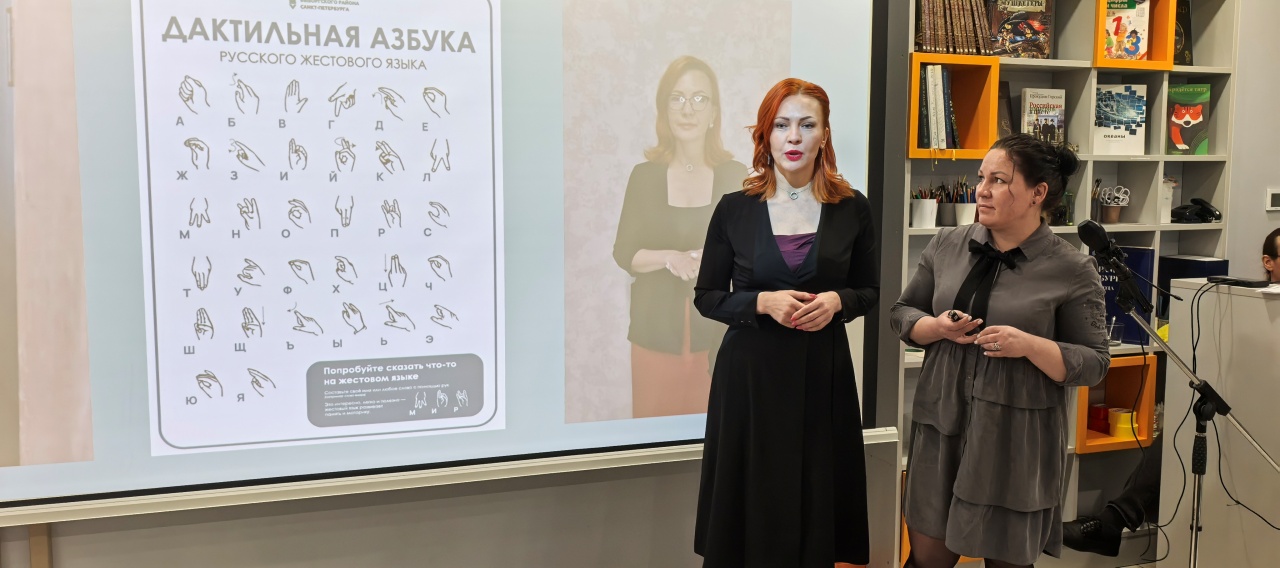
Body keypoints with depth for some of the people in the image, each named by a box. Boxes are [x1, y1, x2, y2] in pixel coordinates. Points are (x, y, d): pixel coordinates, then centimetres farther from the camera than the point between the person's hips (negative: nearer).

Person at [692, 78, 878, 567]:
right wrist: (763, 303, -15)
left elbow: (869, 291, 10)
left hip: (823, 371, 1)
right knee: (751, 502, 5)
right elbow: (707, 297, 2)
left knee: (815, 500, 7)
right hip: (750, 373, -1)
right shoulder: (734, 209, -2)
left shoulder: (852, 209, 1)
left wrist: (837, 301, -11)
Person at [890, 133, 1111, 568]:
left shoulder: (1072, 270, -7)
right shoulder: (947, 246, 4)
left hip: (1016, 440, -3)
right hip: (941, 424, 3)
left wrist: (1029, 345, -22)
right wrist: (939, 327, -11)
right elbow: (902, 313, 11)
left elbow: (1093, 363, -5)